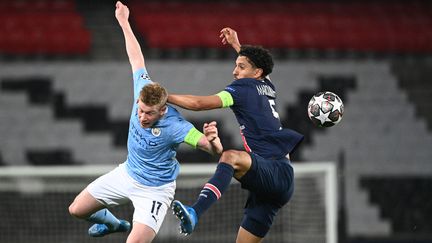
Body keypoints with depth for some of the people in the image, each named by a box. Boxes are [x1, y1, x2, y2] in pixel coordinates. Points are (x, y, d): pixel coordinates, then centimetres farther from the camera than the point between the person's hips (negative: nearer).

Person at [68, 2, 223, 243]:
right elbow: (137, 59, -4)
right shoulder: (143, 90, -21)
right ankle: (113, 224, 45)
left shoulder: (174, 126, -35)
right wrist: (124, 22, 6)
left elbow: (216, 150, -37)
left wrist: (213, 139, -61)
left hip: (154, 189, -6)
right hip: (127, 174, 6)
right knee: (77, 209, 14)